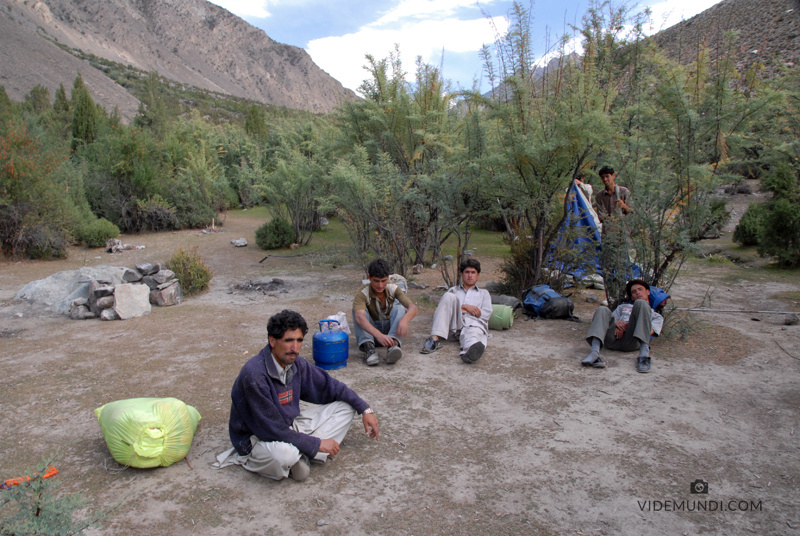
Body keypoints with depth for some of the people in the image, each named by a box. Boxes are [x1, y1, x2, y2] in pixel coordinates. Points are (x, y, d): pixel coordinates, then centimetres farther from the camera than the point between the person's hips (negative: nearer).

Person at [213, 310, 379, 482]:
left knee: (345, 407, 1)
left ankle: (301, 455, -12)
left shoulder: (296, 364, -6)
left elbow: (329, 386, 8)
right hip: (258, 438, -8)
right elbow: (271, 428, -26)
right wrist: (316, 444, -21)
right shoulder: (255, 374, -28)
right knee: (282, 454, -43)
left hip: (289, 426, 9)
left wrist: (365, 410, 0)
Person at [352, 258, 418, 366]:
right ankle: (368, 347, -43)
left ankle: (393, 345, -48)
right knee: (357, 310, -27)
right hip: (370, 331, -1)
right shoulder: (362, 293, -20)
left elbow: (413, 307, -24)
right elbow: (359, 317, -40)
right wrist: (379, 335, -56)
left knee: (399, 308, -26)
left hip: (390, 329, 2)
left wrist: (404, 320, -49)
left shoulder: (393, 289, -11)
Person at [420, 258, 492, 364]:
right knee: (449, 296, -26)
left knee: (473, 334, -40)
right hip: (454, 324, 1)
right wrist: (465, 307, 2)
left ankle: (471, 351, -81)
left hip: (473, 324, -1)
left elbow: (486, 314, 15)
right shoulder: (454, 290, 35)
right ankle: (435, 338, -41)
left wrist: (461, 309, 7)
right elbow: (445, 305, 16)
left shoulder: (484, 293, 33)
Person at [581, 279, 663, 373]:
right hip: (614, 338, 2)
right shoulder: (623, 307, 42)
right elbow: (609, 320, 25)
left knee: (641, 303, -22)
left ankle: (644, 355, -40)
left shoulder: (656, 315, 32)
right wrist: (616, 323, 2)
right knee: (602, 310, -23)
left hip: (631, 341, -2)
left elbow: (648, 331, 10)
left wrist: (627, 326, -4)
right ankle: (594, 354, -44)